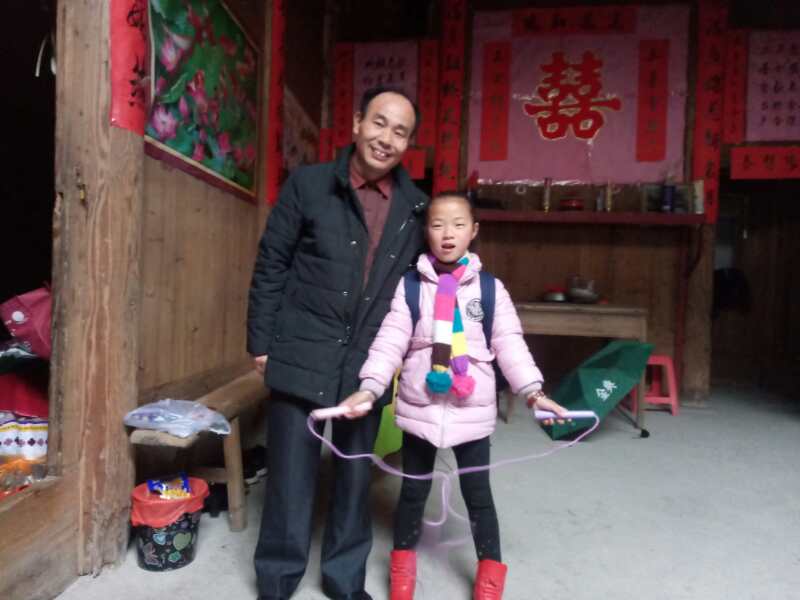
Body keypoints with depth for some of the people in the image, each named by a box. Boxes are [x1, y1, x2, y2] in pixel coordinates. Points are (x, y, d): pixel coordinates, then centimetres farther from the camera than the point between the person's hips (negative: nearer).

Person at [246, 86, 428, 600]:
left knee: (357, 472, 15)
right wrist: (261, 341, -3)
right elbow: (271, 266, -2)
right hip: (302, 355, -2)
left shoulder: (416, 207, 4)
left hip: (368, 362, 3)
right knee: (291, 474, 7)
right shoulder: (307, 185, -4)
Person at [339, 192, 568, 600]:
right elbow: (390, 341, -8)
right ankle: (402, 563, 41)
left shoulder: (490, 288, -1)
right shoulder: (409, 286, -3)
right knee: (413, 490, 17)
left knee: (478, 493, 13)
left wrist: (532, 391, -12)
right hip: (419, 407, 0)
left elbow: (510, 344, -3)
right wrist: (369, 388, -18)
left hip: (472, 410, 0)